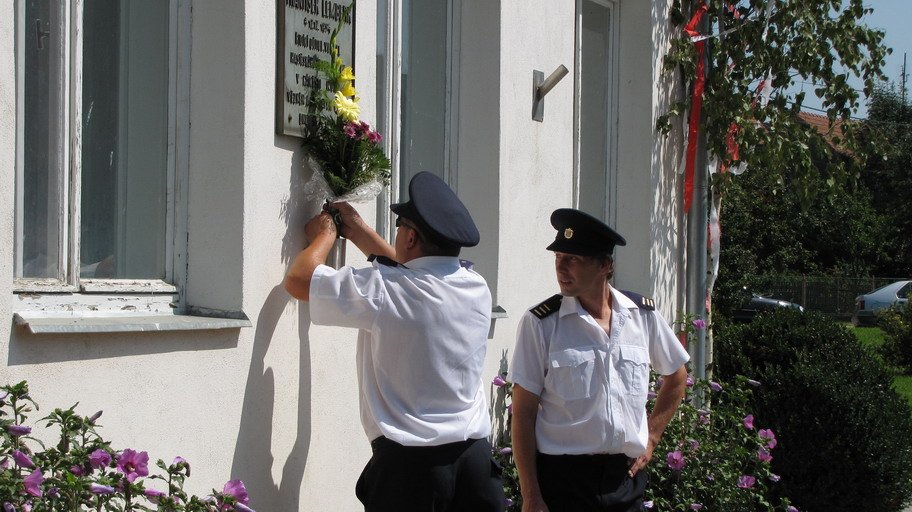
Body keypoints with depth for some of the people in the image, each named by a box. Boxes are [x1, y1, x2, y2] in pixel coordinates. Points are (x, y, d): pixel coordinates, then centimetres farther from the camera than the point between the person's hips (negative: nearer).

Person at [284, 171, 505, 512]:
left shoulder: (384, 291, -14)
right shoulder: (477, 288, 4)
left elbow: (298, 280, -1)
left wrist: (325, 235, 17)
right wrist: (357, 229, 34)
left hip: (409, 460, -5)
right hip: (476, 455, 5)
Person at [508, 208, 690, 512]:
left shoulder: (643, 315, 2)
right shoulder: (540, 323, -8)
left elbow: (677, 376, 20)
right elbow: (523, 413, -7)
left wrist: (651, 437, 13)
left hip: (626, 476, 3)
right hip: (563, 477, -3)